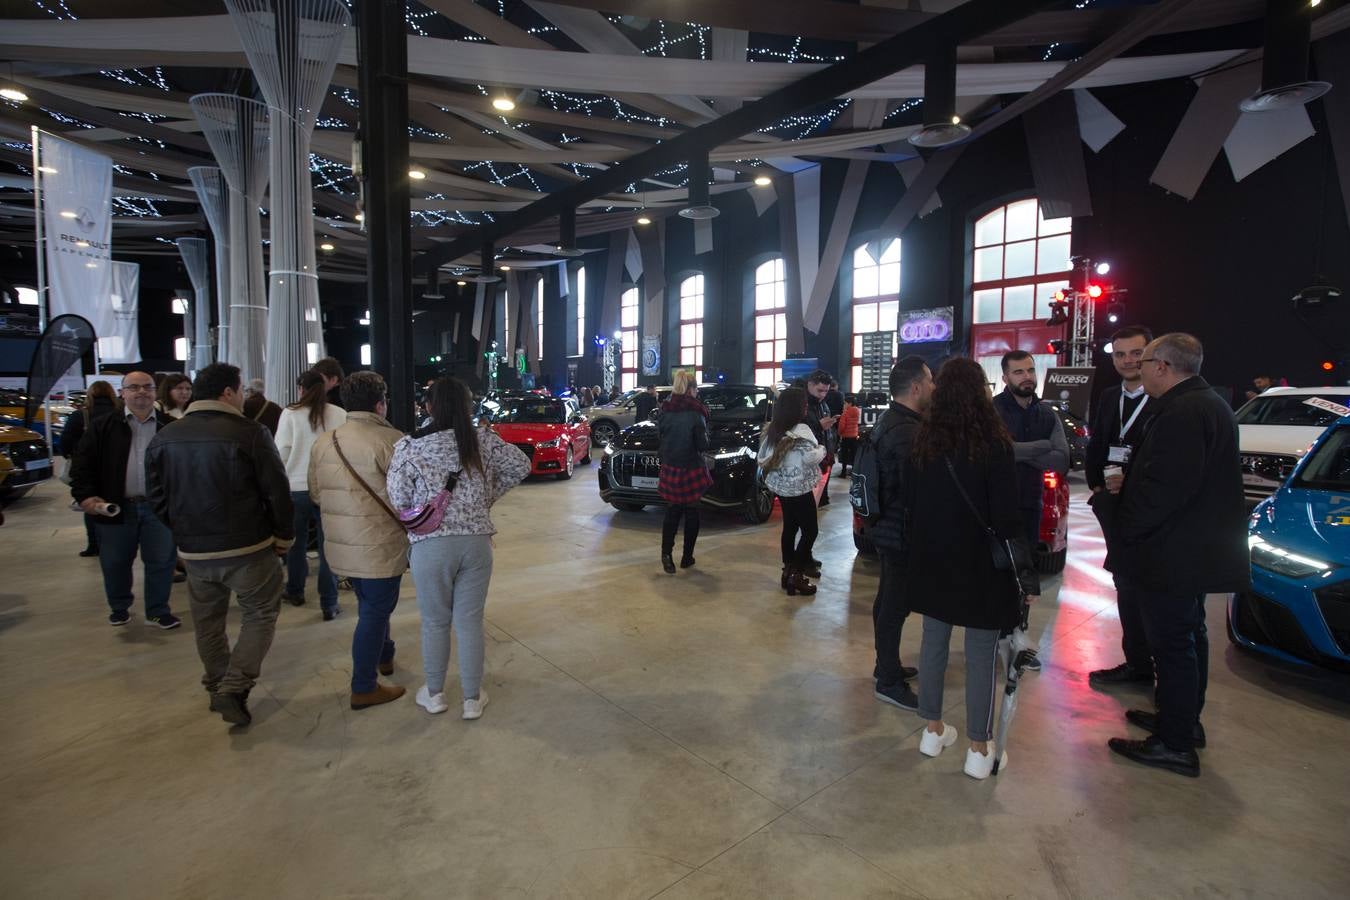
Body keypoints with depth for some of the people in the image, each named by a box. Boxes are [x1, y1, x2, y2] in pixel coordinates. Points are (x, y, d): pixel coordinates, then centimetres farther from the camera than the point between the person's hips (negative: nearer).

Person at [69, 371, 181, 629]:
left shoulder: (171, 427, 4)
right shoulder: (103, 427, 3)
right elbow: (83, 463, 1)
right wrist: (85, 495, -11)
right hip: (115, 507, 1)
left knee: (161, 562, 5)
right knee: (115, 564, 13)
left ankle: (158, 610, 19)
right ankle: (119, 607, 33)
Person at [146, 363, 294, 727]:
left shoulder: (164, 439, 4)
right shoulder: (249, 433, -15)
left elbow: (158, 499, 9)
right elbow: (277, 492, -13)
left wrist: (184, 533, 20)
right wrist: (283, 537, 0)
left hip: (194, 551, 5)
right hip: (248, 548, -5)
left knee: (207, 621, 20)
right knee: (260, 614, 9)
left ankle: (216, 687, 33)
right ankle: (234, 688, 1)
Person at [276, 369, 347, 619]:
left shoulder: (290, 414, -6)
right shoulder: (339, 414, -4)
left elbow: (281, 452, -4)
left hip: (296, 487, 1)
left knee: (296, 542, 19)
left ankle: (295, 592, 37)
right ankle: (329, 605, 7)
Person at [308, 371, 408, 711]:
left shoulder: (324, 442, 4)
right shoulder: (391, 440, -18)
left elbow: (315, 491, 12)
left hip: (340, 544, 7)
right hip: (379, 546, -7)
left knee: (371, 604, 26)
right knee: (375, 611, 6)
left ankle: (385, 656, 44)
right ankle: (364, 689, 16)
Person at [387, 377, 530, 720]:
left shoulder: (409, 447, -9)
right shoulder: (484, 440, -2)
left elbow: (398, 500, -6)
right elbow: (521, 466, 7)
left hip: (431, 546, -2)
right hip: (476, 541, 2)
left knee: (435, 622, 16)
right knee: (470, 621, 12)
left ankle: (434, 693, 33)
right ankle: (472, 698, 24)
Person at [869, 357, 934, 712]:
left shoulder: (889, 421, 10)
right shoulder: (907, 431, -23)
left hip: (887, 527, 10)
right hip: (902, 533, -10)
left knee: (888, 599, 20)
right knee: (895, 606, 1)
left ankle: (886, 666, 34)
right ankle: (889, 682, 13)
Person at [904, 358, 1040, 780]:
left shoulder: (923, 439, -2)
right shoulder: (993, 442, -13)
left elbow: (909, 502, 4)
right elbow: (1006, 516, -14)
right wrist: (1025, 571, -7)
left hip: (931, 560, 4)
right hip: (980, 563, -4)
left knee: (934, 642, 15)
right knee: (982, 655, 7)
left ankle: (933, 730, 28)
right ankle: (979, 751, 18)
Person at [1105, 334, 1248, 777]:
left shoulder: (1182, 413, -23)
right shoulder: (1209, 404, 12)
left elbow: (1166, 488, -28)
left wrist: (1127, 529, -16)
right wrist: (1128, 487, 13)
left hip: (1172, 555, -11)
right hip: (1197, 552, 11)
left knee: (1172, 644, -1)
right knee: (1188, 636, 21)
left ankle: (1175, 744, 10)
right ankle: (1185, 720, 37)